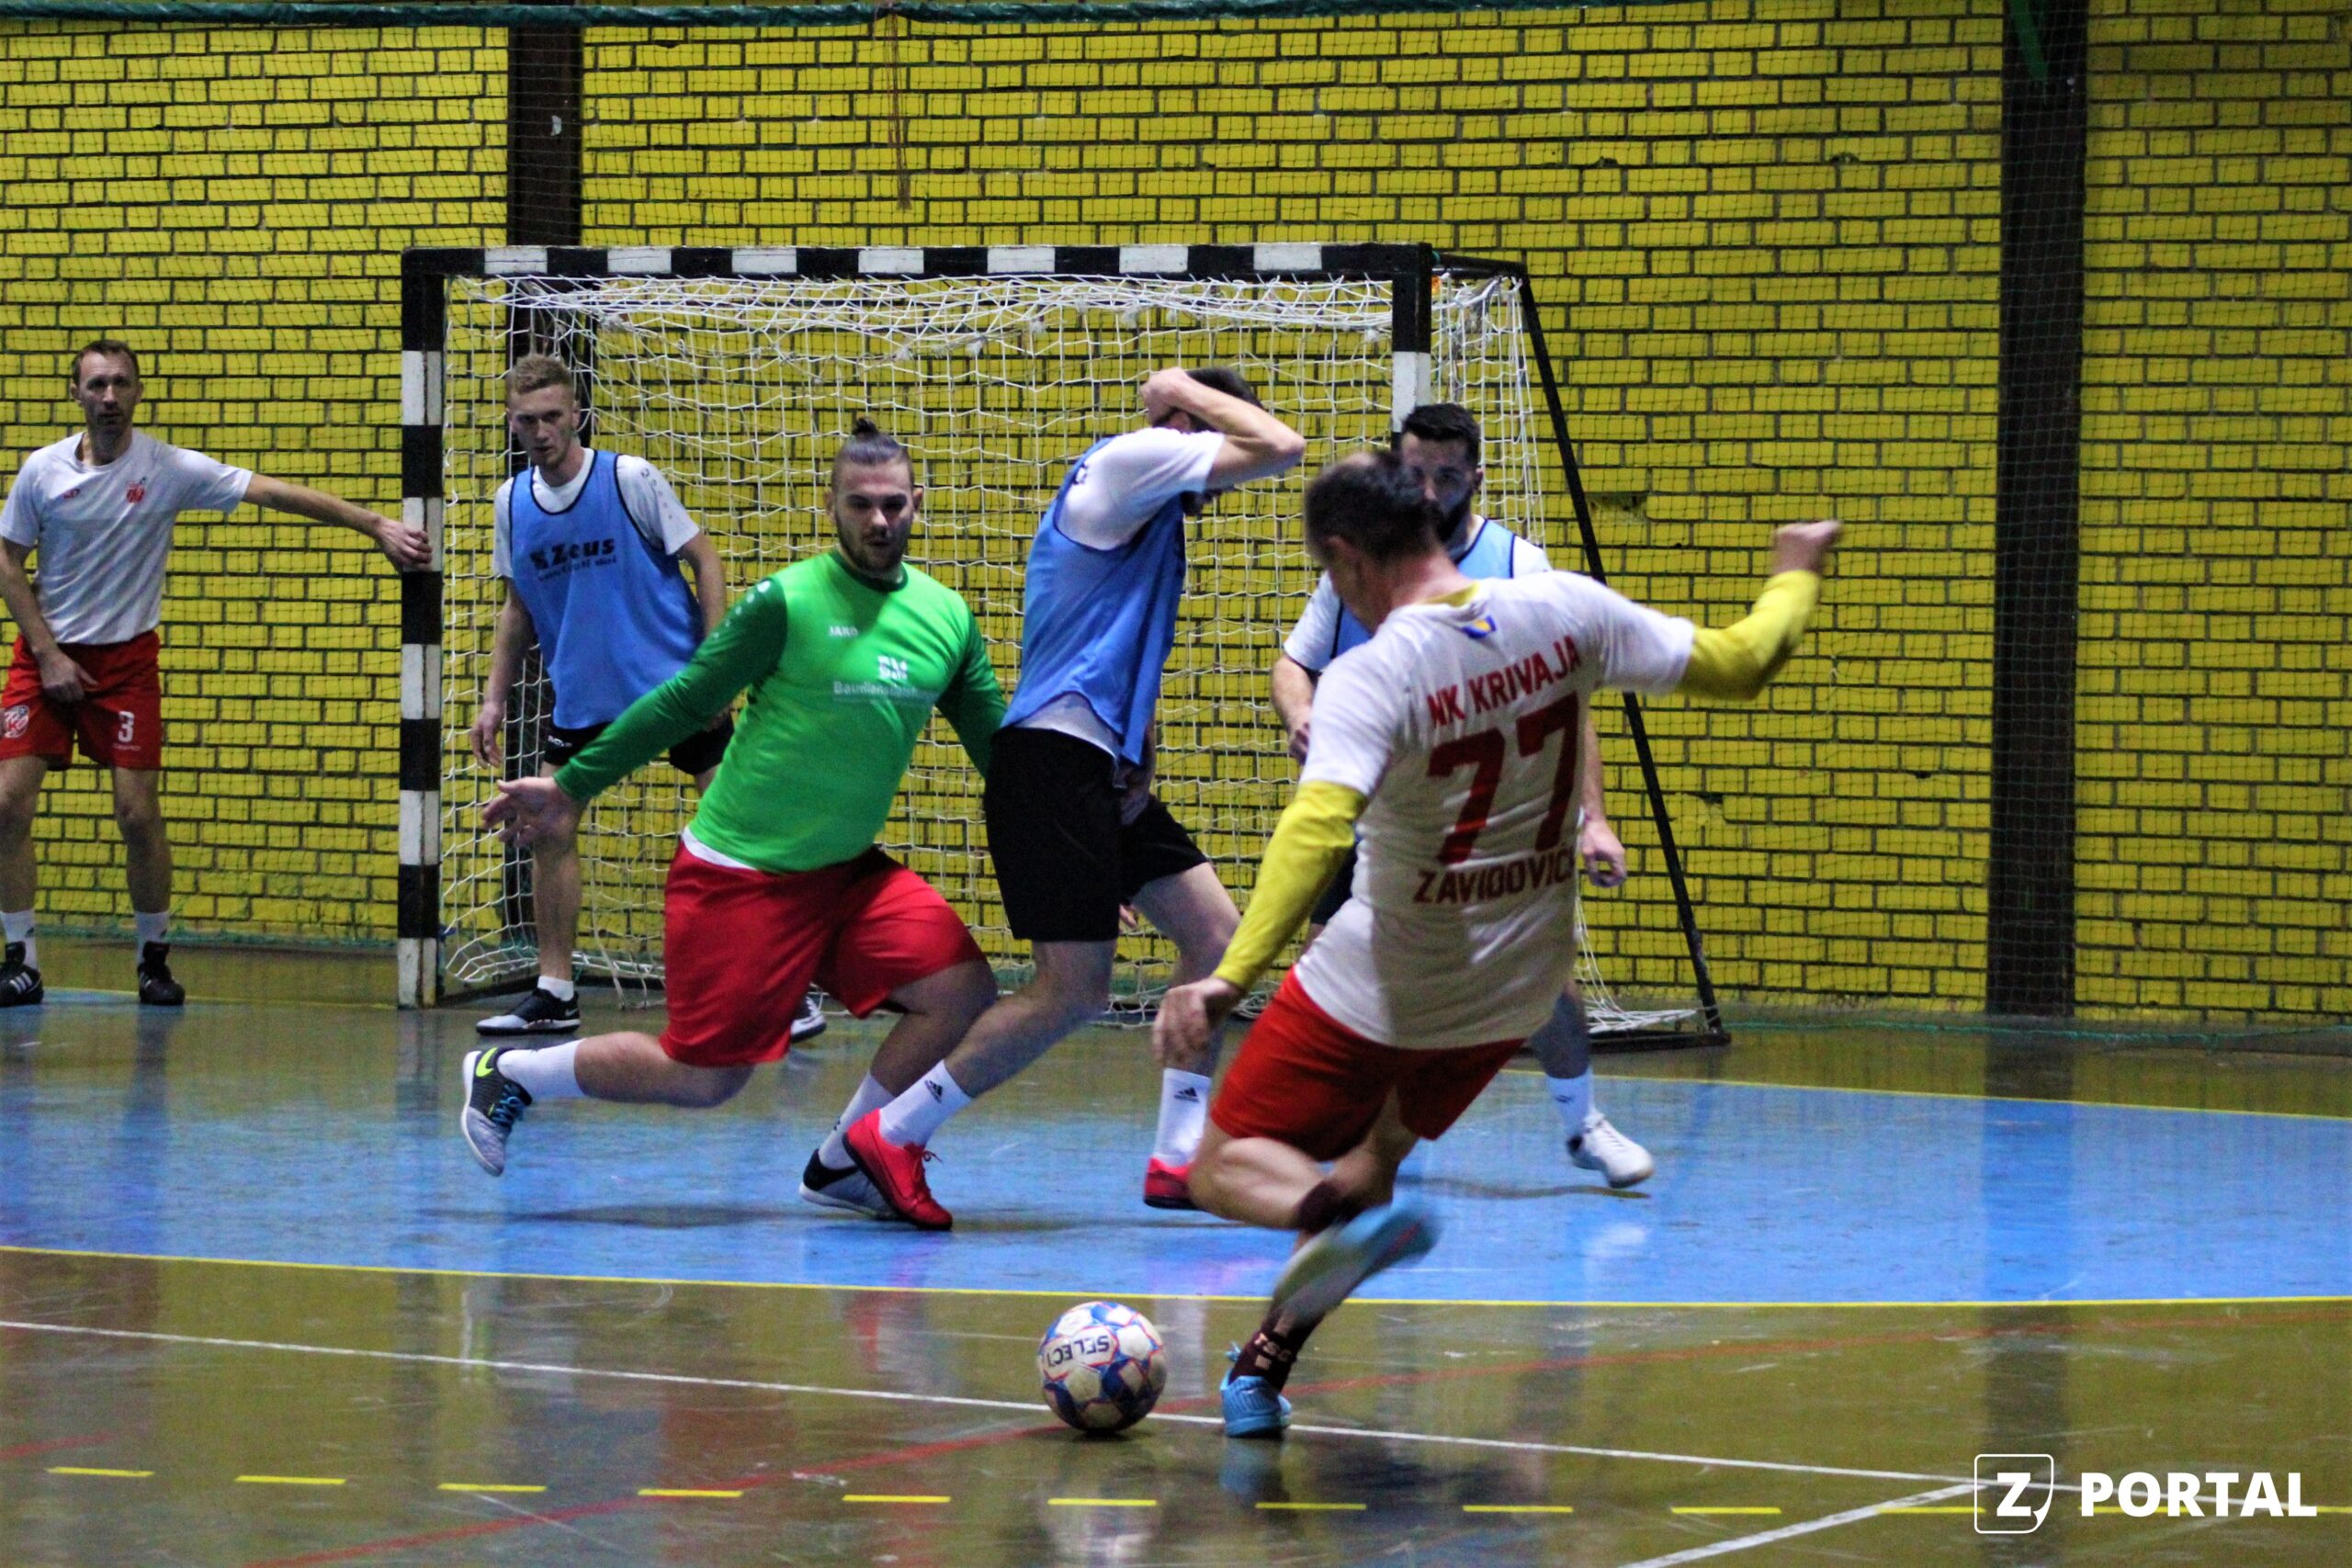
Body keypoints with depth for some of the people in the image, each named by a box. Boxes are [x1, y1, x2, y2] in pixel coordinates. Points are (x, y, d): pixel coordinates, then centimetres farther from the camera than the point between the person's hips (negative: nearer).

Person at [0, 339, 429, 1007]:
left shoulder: (171, 469, -8)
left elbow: (277, 492, -12)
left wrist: (377, 525, -19)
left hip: (127, 658, -1)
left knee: (139, 813, -7)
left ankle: (155, 957, 10)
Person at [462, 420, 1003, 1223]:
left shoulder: (948, 616, 4)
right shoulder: (788, 601, -13)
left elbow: (999, 743, 11)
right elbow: (681, 703, -6)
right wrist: (574, 784, -3)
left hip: (847, 871, 6)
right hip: (738, 875, -6)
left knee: (962, 989, -12)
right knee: (704, 1078, -5)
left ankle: (839, 1165, 6)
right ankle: (506, 1075, 18)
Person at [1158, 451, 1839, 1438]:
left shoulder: (1370, 679, -24)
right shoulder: (1566, 611, -10)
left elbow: (1315, 830, -38)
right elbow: (1736, 664, 0)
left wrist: (1230, 978, -45)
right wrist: (1796, 574, 19)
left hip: (1377, 990, -6)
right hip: (1515, 987, 6)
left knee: (1228, 1168, 3)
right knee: (1376, 1154, 30)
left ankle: (1346, 1220, -31)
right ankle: (1270, 1357, 19)